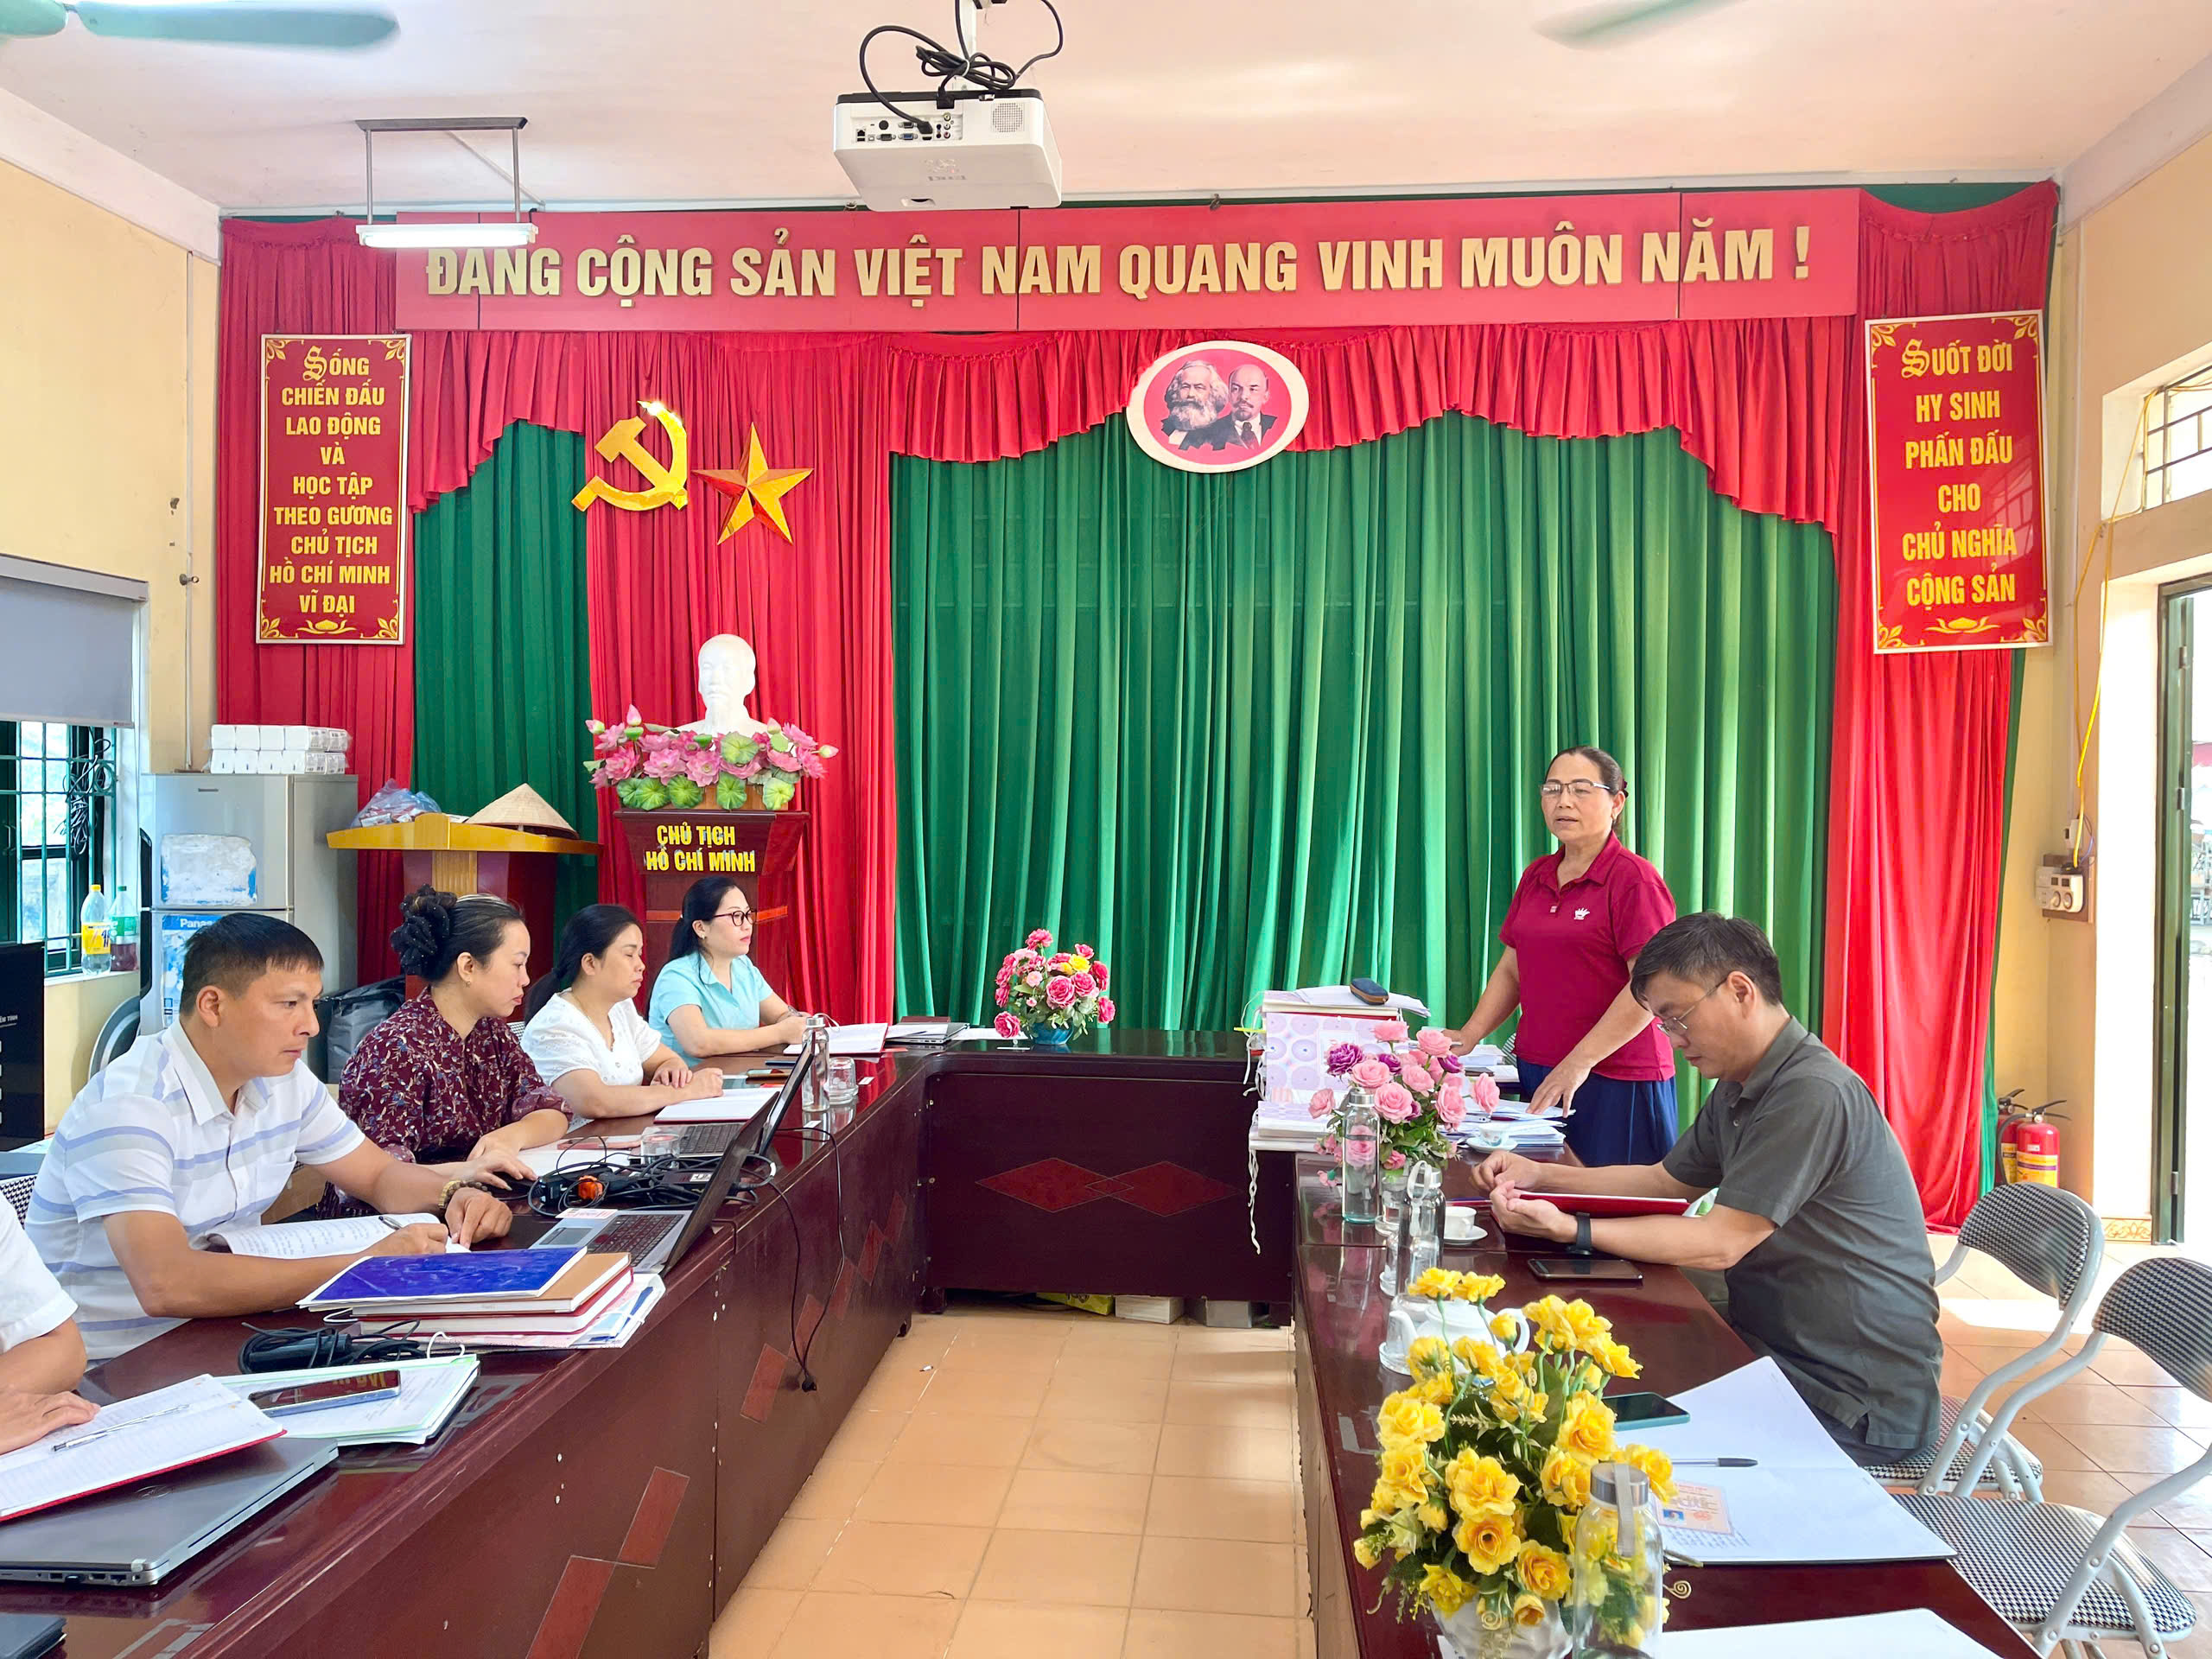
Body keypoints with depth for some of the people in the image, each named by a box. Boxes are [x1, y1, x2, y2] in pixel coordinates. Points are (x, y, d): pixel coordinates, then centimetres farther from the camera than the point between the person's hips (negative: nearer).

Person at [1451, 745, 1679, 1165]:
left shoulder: (1634, 879, -8)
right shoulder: (1535, 877, 14)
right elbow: (1511, 970, 19)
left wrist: (1579, 1062, -19)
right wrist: (1469, 1036, 6)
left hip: (1613, 1081, -6)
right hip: (1534, 1074, 6)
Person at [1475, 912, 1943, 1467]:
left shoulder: (1814, 1095, -24)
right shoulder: (1739, 1090, 9)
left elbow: (1719, 1244, -24)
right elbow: (1666, 1180, 18)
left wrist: (1569, 1229, -26)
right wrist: (1541, 1176, 7)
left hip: (1856, 1400, -9)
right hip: (1778, 1349, 9)